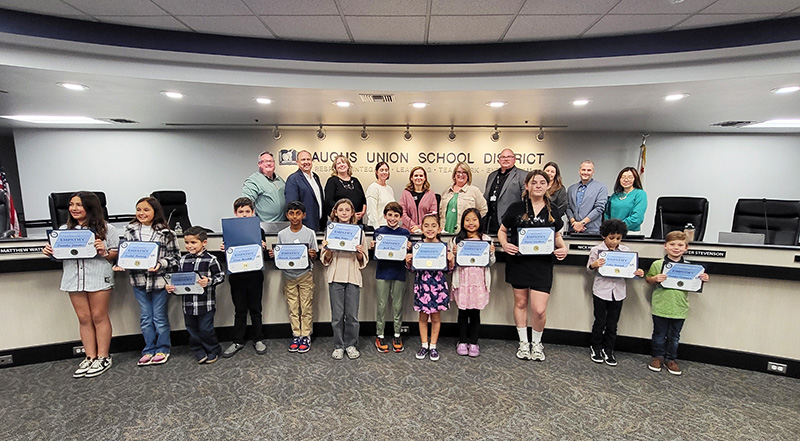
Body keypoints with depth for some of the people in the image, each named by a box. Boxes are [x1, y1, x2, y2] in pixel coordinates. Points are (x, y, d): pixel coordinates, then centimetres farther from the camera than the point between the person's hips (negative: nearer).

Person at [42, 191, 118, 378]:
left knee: (99, 316, 3)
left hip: (99, 278, -4)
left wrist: (104, 252, -22)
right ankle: (90, 357, 19)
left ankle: (103, 357, 13)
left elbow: (116, 254, -2)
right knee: (84, 318, 9)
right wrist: (49, 252, -3)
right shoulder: (64, 229, 11)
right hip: (74, 279, 4)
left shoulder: (106, 229, -1)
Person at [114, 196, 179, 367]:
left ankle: (162, 349, 24)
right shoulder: (130, 231, 5)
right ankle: (149, 350, 28)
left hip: (160, 280, -4)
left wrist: (160, 264, -21)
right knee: (145, 317, 14)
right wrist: (120, 265, -5)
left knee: (160, 317, 8)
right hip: (139, 281, 4)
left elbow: (175, 256, -6)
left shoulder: (166, 232, -8)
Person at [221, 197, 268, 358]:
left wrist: (263, 248, -20)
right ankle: (238, 341, 24)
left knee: (255, 309, 10)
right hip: (237, 277, 1)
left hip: (254, 276, -1)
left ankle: (258, 339, 24)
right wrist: (223, 249, -15)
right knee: (239, 310, 11)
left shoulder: (259, 231, 0)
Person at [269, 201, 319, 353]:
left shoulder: (310, 233, -4)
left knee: (306, 307, 4)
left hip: (305, 275, -2)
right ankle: (296, 335, 23)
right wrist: (274, 255, -13)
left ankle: (306, 336, 17)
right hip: (289, 275, 2)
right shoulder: (282, 234, 2)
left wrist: (312, 255, -23)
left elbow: (314, 257, -1)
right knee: (292, 308, 10)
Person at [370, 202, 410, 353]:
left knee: (398, 305, 10)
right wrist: (372, 247, -15)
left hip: (399, 273, 1)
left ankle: (397, 335, 25)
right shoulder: (379, 232, 2)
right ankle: (380, 335, 21)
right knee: (381, 305, 7)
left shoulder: (405, 233, 3)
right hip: (382, 272, 0)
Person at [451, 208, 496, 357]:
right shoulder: (457, 239, 4)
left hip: (478, 281, 0)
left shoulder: (486, 239, 4)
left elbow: (491, 263, 7)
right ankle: (462, 342, 22)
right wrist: (453, 253, -13)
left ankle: (473, 343, 21)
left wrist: (491, 253, -11)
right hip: (462, 280, 0)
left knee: (475, 312, 7)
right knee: (463, 312, 7)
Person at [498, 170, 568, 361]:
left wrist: (563, 247, -2)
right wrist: (505, 244, -12)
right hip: (518, 261, 0)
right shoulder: (516, 208, 0)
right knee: (520, 303, 11)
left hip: (542, 264, 1)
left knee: (539, 309, -4)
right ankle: (523, 343, 30)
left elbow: (557, 236, 18)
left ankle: (537, 343, 24)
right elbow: (502, 231, 7)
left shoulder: (552, 211, 7)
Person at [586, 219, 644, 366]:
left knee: (612, 324, 12)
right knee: (600, 322, 9)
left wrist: (637, 272, -12)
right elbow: (589, 269, 0)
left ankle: (608, 350, 28)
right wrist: (594, 265, -21)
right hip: (601, 291, -2)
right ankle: (596, 348, 27)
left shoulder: (626, 251, 2)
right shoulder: (597, 250, -7)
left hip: (618, 292, 3)